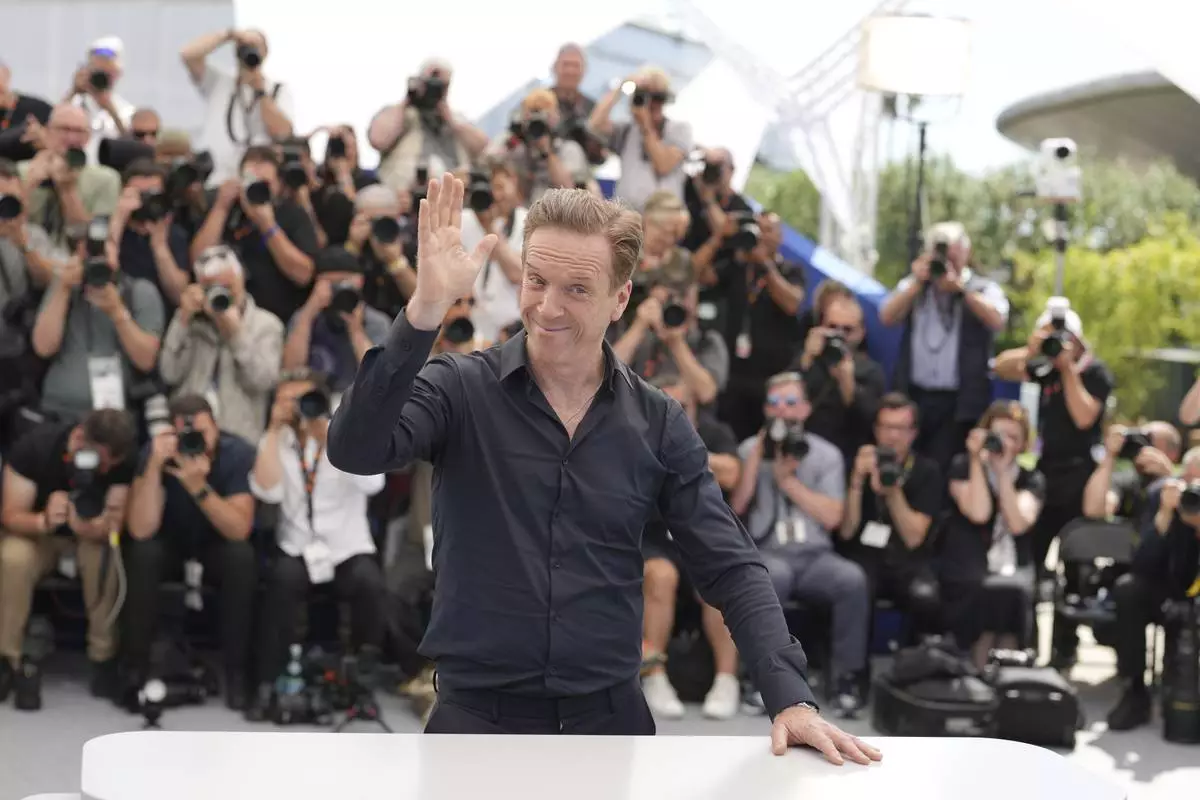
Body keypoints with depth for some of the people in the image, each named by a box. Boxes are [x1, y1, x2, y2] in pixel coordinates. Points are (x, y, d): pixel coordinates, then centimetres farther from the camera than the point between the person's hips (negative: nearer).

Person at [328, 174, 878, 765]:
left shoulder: (658, 424, 1)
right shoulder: (460, 389, -5)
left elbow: (731, 571, 0)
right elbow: (355, 450, -23)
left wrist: (790, 698, -13)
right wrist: (423, 314, -33)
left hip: (611, 717, 3)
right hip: (476, 716, -3)